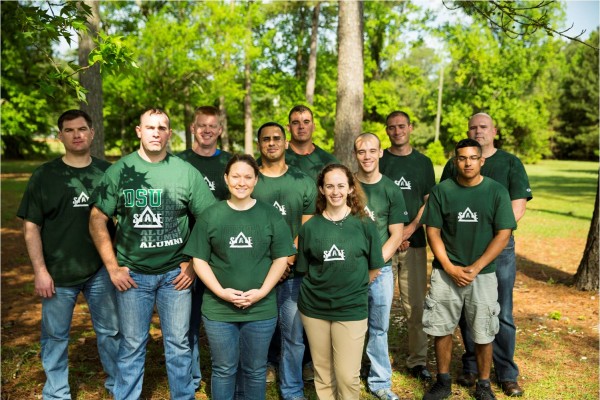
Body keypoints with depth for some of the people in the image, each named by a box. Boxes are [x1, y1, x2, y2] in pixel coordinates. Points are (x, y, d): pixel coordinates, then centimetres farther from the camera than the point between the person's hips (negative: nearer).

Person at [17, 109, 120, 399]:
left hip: (101, 270, 2)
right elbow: (31, 226, -2)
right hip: (58, 273, -1)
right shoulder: (45, 175, -1)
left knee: (110, 331, 13)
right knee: (55, 336, 10)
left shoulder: (107, 172, 3)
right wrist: (40, 271, -8)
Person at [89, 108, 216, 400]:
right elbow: (97, 220, 2)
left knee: (179, 344, 11)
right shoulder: (119, 170, -1)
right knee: (132, 345, 12)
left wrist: (193, 262, -2)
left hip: (175, 273, 0)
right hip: (132, 274, 0)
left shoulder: (186, 171, -2)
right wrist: (112, 267, -3)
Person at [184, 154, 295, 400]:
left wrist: (261, 292, -12)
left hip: (261, 309, 0)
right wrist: (221, 291, -13)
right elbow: (199, 260, -1)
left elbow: (281, 258, 0)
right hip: (218, 309, 0)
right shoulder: (210, 216, -1)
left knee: (255, 370, 15)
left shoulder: (271, 216, 0)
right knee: (224, 369, 14)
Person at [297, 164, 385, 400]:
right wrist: (323, 287, 0)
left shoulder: (364, 225, -4)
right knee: (323, 373, 14)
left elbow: (375, 269, 4)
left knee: (348, 376, 1)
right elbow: (304, 270, 8)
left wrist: (351, 288, 4)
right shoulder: (309, 227, -1)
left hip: (352, 309, -1)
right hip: (314, 308, 2)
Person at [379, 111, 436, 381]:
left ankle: (418, 360, 15)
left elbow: (429, 201, 8)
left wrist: (409, 229, -7)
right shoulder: (378, 161, 7)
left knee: (415, 304, 3)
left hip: (414, 241, 1)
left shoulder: (423, 162, 11)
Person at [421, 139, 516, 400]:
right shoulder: (441, 191, -1)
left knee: (483, 333, 7)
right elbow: (433, 231, 0)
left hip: (482, 274, -1)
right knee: (441, 328, 8)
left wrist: (474, 268, -11)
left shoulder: (496, 191, -2)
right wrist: (449, 267, -10)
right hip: (445, 272, 1)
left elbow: (503, 234, -5)